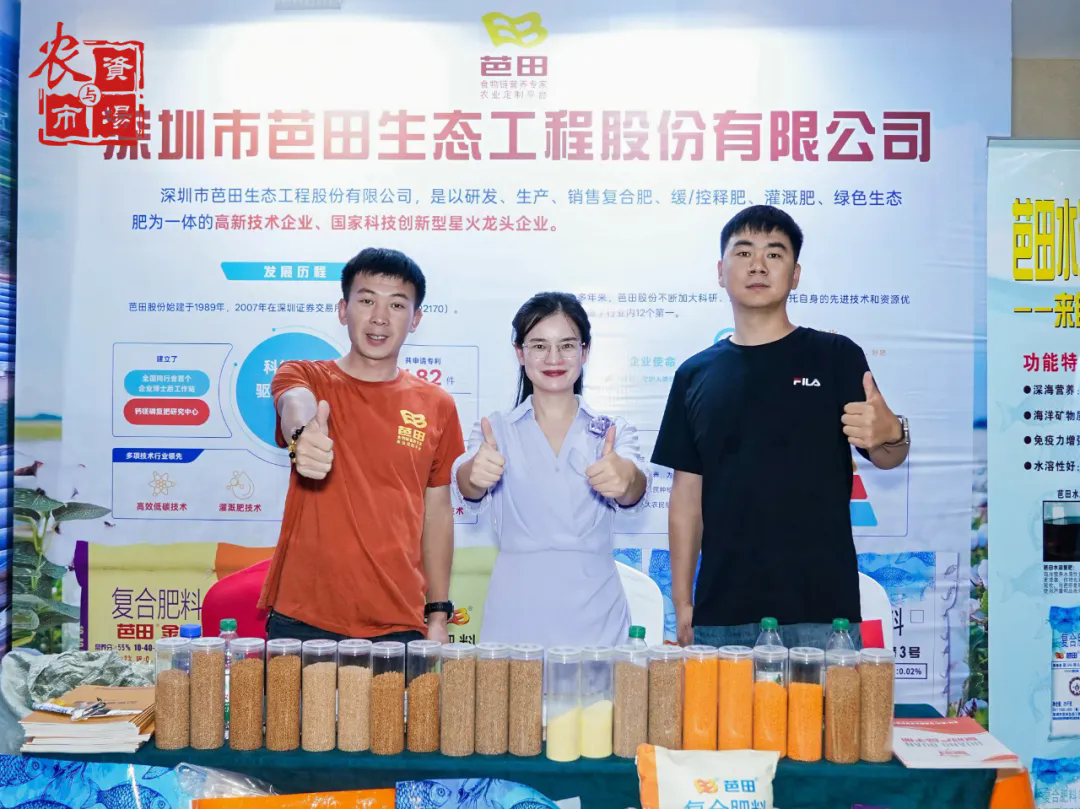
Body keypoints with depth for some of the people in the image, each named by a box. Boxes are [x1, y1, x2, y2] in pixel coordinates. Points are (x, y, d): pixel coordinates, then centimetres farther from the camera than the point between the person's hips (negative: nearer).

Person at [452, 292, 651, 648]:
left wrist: (627, 477, -39)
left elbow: (633, 496, -15)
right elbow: (471, 493, -15)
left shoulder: (614, 431, 4)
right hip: (514, 620, 0)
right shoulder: (497, 429, 3)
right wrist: (474, 474, -39)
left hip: (595, 620, 1)